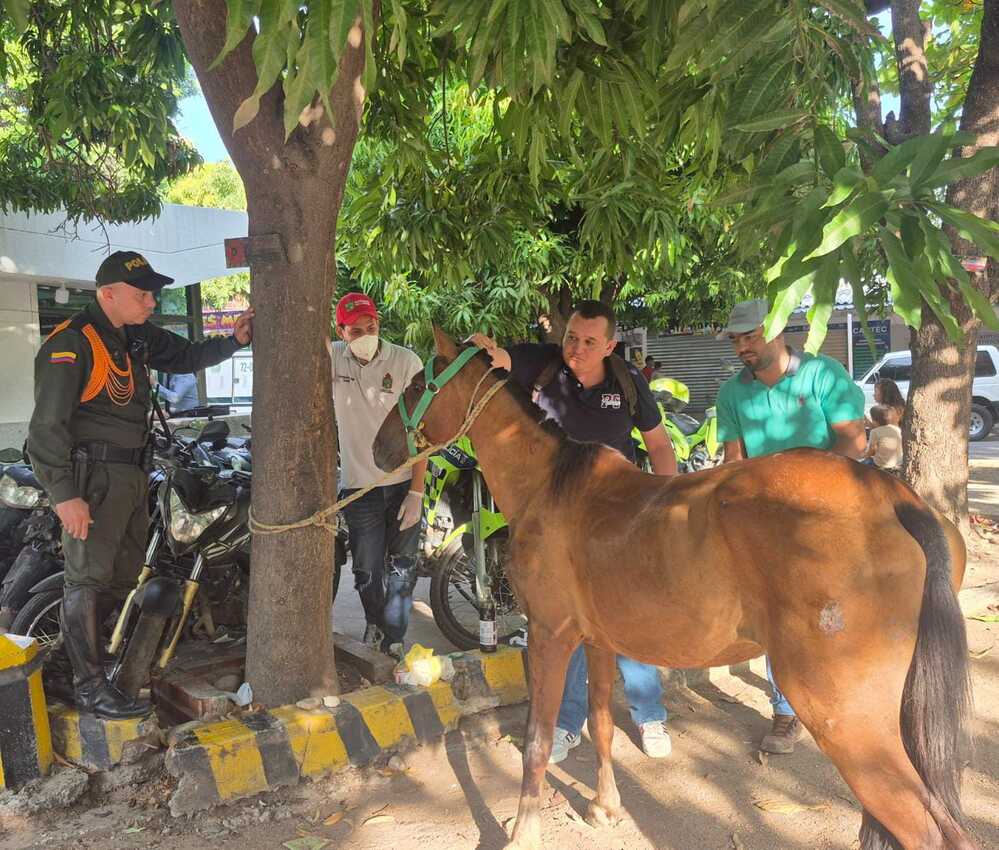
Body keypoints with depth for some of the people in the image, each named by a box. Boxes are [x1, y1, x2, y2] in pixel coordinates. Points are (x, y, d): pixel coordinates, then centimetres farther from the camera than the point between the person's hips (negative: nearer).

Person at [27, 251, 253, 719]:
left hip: (133, 475, 9)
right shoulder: (71, 344, -16)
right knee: (89, 578, -1)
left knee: (124, 575, 18)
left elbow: (188, 356, 22)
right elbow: (47, 427, -18)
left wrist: (233, 339, 3)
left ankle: (76, 642, 36)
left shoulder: (138, 336, 9)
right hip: (93, 477, -9)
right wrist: (64, 495, -22)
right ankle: (90, 687, 9)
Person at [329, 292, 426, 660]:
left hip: (403, 484, -1)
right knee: (366, 572, 9)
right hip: (359, 486, 2)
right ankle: (375, 624, 37)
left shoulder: (406, 361, -8)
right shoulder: (332, 358, 1)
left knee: (401, 570, 6)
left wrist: (416, 492, -12)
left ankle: (393, 643, 21)